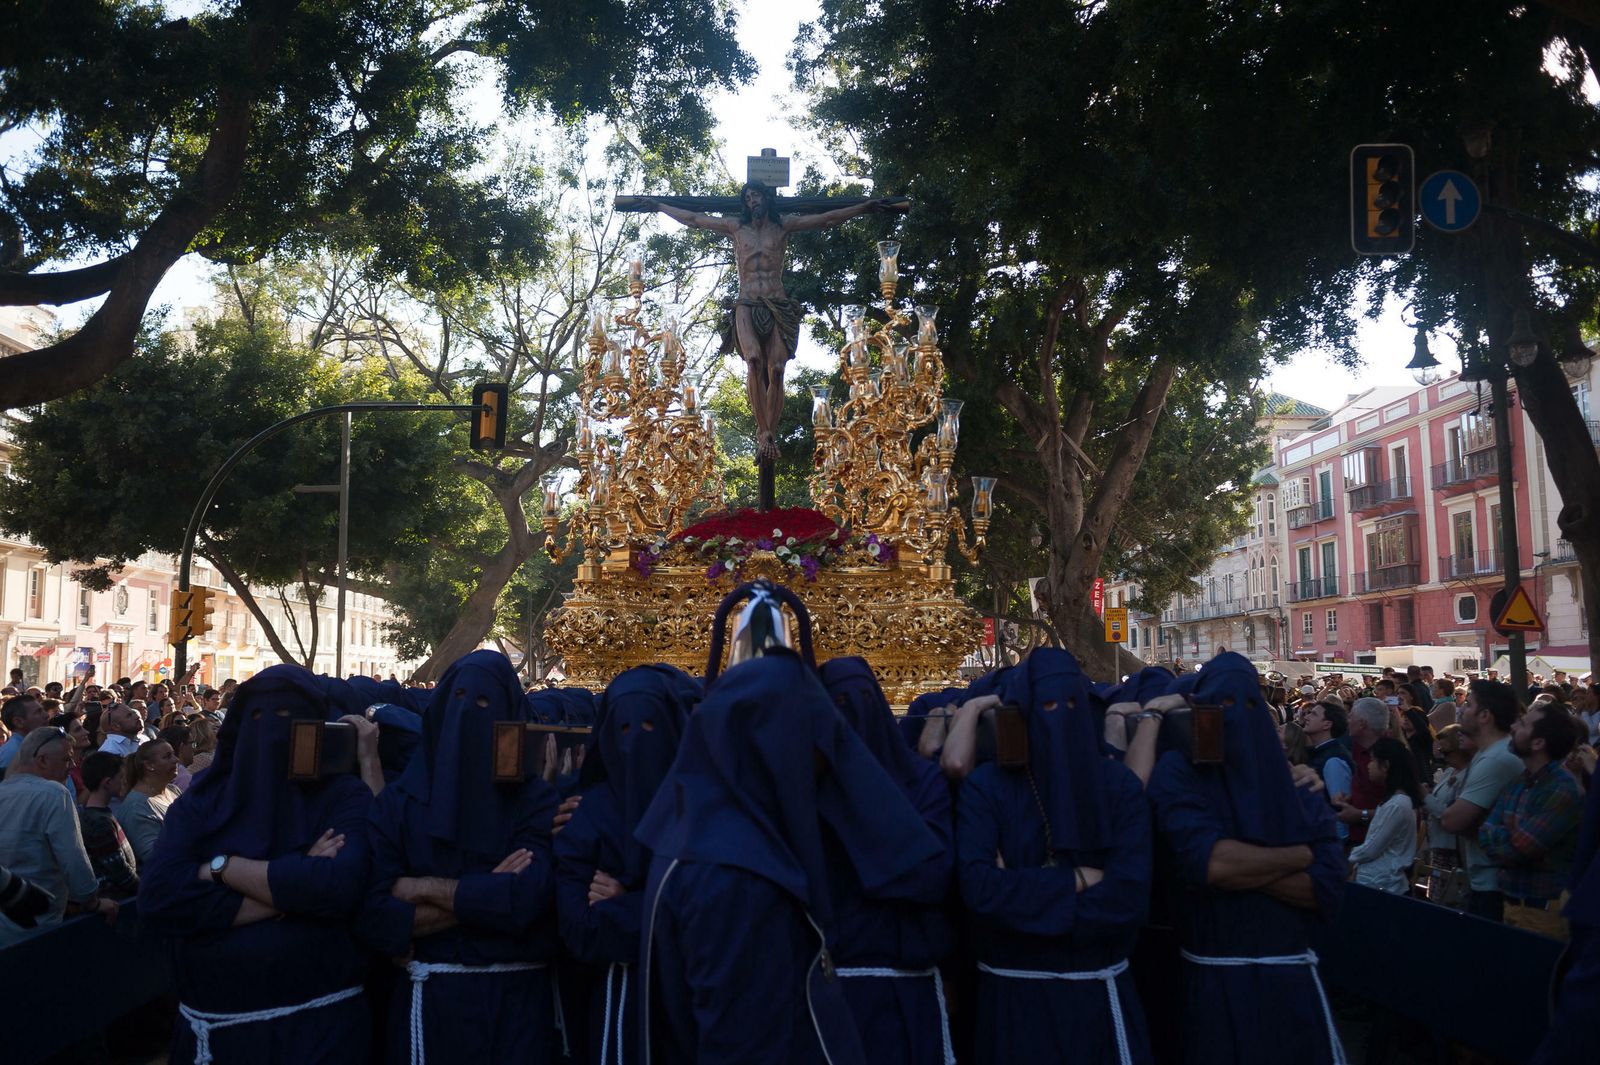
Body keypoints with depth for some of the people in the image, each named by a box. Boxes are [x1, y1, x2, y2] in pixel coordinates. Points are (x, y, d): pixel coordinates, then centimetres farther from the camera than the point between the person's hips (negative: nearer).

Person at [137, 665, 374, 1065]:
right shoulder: (204, 798, 3)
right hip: (212, 1025, 3)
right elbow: (157, 897, -11)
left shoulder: (345, 796, -5)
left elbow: (340, 884, -23)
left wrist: (223, 867, -15)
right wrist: (291, 889, -16)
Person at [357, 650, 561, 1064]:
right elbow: (373, 917, -8)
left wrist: (423, 889, -11)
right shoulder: (398, 802, 1)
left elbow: (529, 898, -18)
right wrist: (487, 895, -12)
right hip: (429, 1002, 1)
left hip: (516, 1003, -1)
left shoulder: (537, 801, -2)